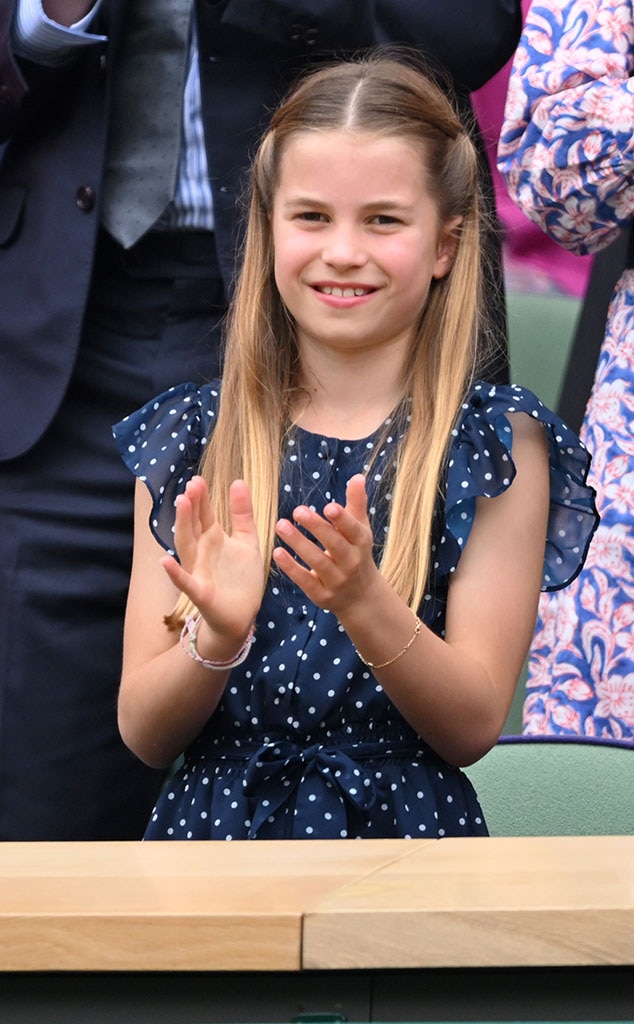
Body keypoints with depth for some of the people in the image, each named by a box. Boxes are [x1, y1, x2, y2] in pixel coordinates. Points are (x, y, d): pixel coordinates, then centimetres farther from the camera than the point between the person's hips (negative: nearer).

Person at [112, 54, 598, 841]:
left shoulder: (499, 447, -5)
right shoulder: (187, 438, -1)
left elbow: (473, 727, -10)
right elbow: (144, 733, -3)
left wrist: (364, 603, -27)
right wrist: (219, 634, -22)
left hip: (404, 829, -1)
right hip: (213, 826, 1)